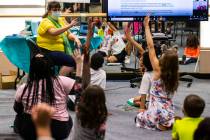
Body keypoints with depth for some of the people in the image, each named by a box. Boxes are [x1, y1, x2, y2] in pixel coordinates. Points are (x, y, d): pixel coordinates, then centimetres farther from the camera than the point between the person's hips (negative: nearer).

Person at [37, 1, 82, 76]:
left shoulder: (60, 20, 14)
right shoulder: (46, 22, -10)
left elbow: (68, 33, 17)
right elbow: (54, 32, -29)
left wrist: (75, 38, -6)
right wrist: (69, 25, -38)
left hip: (61, 50, 8)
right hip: (49, 52, -8)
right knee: (71, 61, -27)